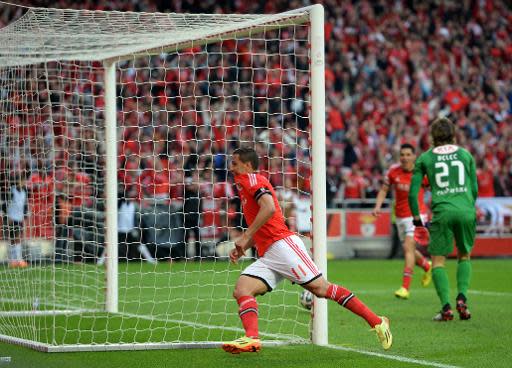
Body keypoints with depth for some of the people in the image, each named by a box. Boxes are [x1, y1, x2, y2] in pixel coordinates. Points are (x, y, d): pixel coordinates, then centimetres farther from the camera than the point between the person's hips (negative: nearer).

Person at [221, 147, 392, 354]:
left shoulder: (253, 179, -1)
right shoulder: (245, 185, 27)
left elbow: (269, 208, -20)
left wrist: (245, 237, -16)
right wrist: (241, 249, 17)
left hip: (282, 244, -9)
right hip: (267, 256, 9)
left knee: (320, 288, -10)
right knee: (241, 289, -12)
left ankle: (376, 322, -6)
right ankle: (251, 338, -31)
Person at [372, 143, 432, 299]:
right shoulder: (393, 171, -4)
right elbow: (384, 190, 6)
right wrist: (378, 206, -9)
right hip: (400, 215, 4)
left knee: (409, 247, -19)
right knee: (409, 250, 15)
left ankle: (405, 287, -20)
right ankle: (427, 266, 47)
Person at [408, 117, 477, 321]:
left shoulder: (425, 158, 9)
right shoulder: (465, 155, 14)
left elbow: (413, 193, 7)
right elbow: (474, 189, 15)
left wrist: (417, 220, 16)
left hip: (442, 212, -2)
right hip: (466, 210, 2)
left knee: (438, 261, 6)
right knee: (464, 256, 20)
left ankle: (446, 307, -9)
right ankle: (462, 297, 0)